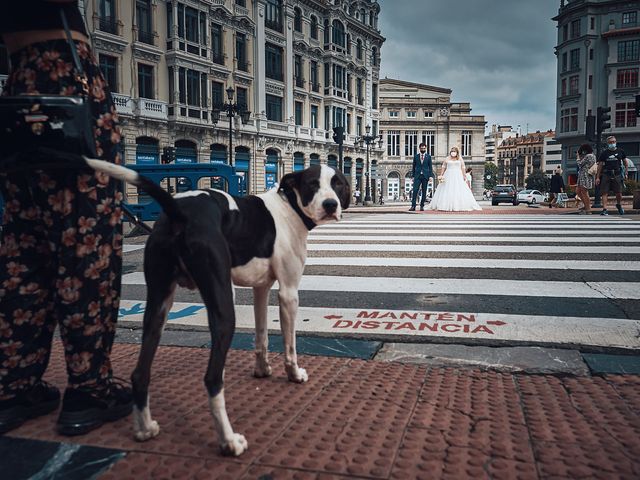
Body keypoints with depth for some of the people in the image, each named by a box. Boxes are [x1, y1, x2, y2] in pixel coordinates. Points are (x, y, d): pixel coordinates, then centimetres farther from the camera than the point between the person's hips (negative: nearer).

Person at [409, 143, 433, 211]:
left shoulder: (428, 156, 7)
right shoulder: (416, 156, 9)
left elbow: (430, 167, 6)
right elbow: (414, 166, 11)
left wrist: (431, 176, -4)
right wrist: (413, 176, 6)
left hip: (425, 176, 0)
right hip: (417, 176, 0)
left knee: (424, 192, 3)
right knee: (415, 191, -10)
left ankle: (422, 206, 10)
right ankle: (413, 206, -13)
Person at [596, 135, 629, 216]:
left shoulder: (620, 151, 9)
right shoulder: (604, 153, 6)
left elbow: (626, 163, 16)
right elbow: (600, 166, 8)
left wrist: (626, 173, 4)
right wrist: (597, 177, 3)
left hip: (617, 175, 0)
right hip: (606, 175, 0)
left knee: (619, 193, -1)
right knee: (604, 193, -6)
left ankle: (619, 205, 27)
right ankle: (605, 209, -5)